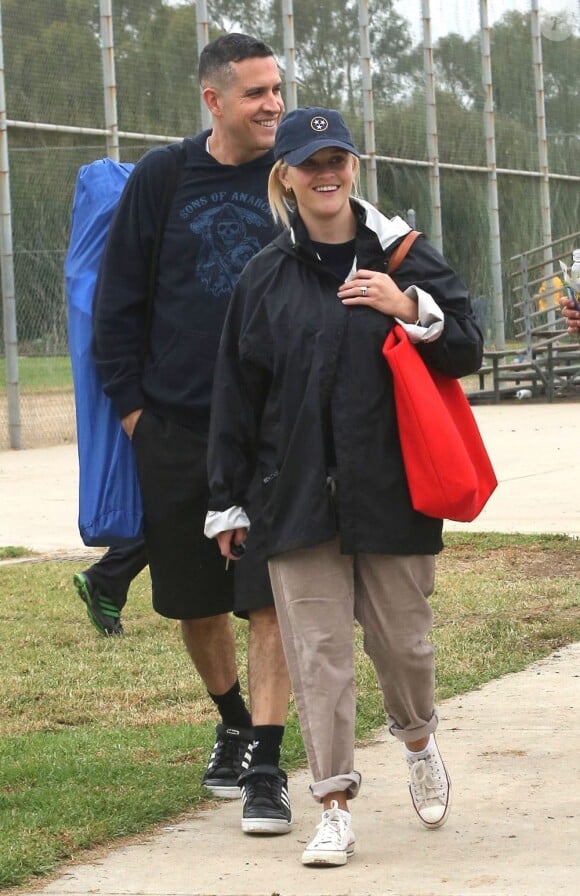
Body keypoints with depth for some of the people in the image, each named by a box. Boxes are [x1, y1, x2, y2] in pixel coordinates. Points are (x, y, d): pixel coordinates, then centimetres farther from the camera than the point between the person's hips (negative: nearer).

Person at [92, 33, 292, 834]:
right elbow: (119, 297, 4)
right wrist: (128, 401, 0)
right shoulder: (162, 178, -2)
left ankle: (265, 767, -5)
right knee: (194, 602, 12)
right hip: (174, 429, 2)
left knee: (269, 602, -10)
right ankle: (235, 723, 35)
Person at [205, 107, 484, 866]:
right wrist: (228, 500, 7)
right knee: (317, 650, -3)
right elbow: (235, 392, 7)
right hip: (299, 492, 0)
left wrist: (412, 310, -15)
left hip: (393, 489, 0)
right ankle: (334, 808, 2)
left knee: (401, 636, 9)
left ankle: (419, 742, 40)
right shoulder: (266, 276, 4)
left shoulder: (404, 257, 2)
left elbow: (468, 353, 4)